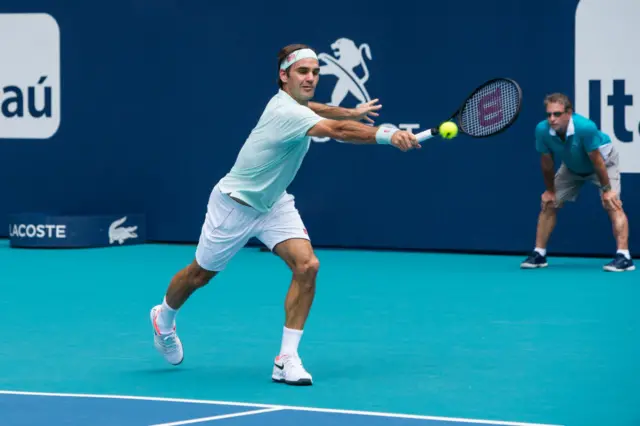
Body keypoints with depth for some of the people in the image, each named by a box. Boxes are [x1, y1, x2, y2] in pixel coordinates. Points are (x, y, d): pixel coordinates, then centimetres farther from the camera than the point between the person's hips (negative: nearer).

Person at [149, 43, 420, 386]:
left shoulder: (292, 101, -3)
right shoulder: (286, 113, -32)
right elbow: (338, 131, -49)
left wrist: (351, 112, 26)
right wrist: (388, 134, -58)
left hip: (273, 204, 8)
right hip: (235, 204, -8)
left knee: (307, 265, -16)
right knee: (200, 275, 14)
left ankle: (287, 359, -13)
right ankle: (163, 318, 46)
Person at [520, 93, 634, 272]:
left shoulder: (585, 127, -41)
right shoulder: (542, 130, -29)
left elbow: (596, 160, -30)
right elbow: (547, 162, -13)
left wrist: (606, 189, -22)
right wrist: (550, 190, -3)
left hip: (604, 161, -4)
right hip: (572, 168, 4)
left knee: (612, 205, -20)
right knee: (548, 204, 2)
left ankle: (624, 257, -22)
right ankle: (539, 254, 12)